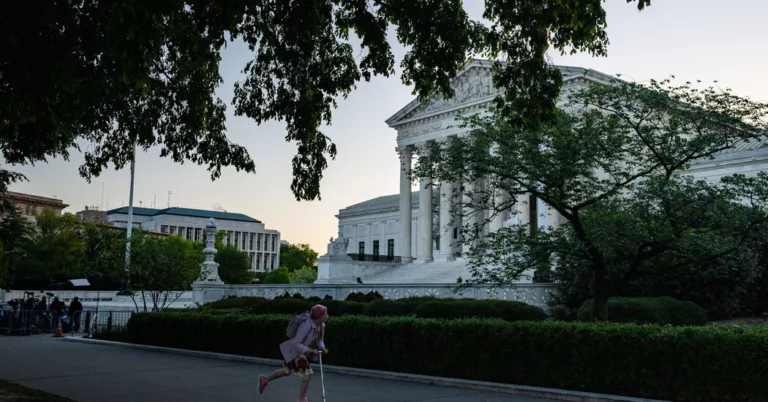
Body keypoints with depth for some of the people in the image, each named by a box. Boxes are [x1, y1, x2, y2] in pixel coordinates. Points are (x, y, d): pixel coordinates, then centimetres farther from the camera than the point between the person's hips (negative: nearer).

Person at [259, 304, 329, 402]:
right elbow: (296, 344, -31)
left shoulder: (322, 326, -9)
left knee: (287, 372, 26)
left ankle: (265, 380, 46)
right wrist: (310, 350, -41)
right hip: (294, 352, -9)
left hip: (302, 352, 9)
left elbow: (319, 341, 2)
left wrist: (323, 349, -19)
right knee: (307, 374, -12)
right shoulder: (307, 326, -33)